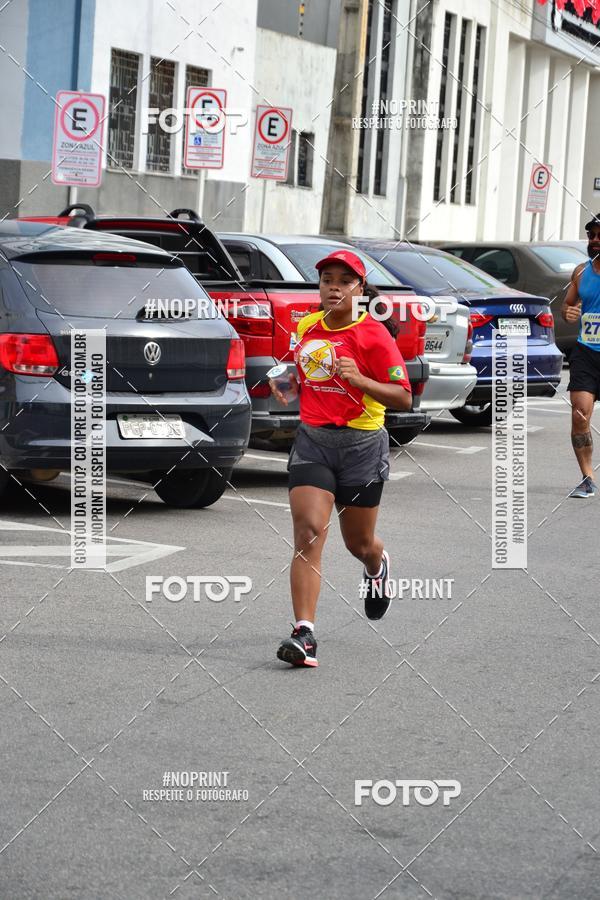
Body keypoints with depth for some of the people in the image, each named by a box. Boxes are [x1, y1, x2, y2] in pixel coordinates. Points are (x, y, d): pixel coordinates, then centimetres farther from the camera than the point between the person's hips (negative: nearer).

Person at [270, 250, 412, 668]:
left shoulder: (374, 334, -10)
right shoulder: (307, 326, 6)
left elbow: (403, 398, -13)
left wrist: (360, 380, -27)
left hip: (362, 444, -3)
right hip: (312, 440, 3)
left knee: (359, 542, 13)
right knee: (308, 531, -16)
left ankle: (378, 566, 53)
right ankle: (304, 633, -20)